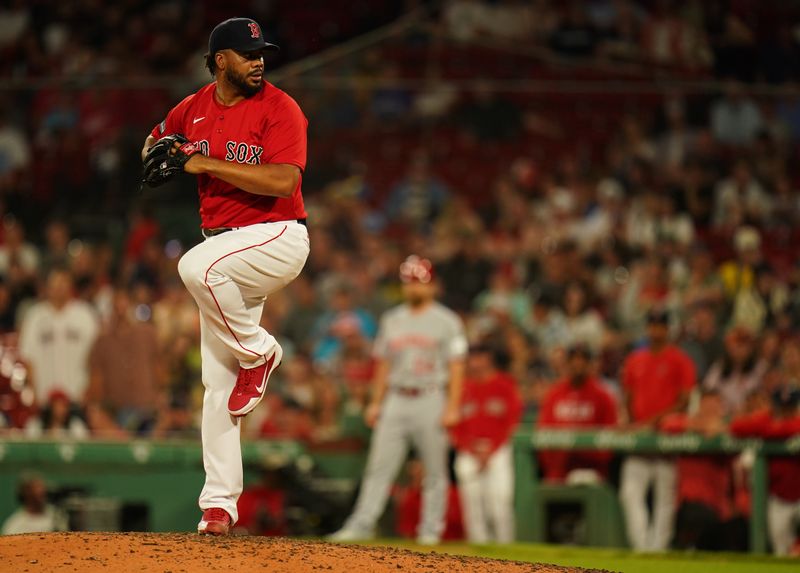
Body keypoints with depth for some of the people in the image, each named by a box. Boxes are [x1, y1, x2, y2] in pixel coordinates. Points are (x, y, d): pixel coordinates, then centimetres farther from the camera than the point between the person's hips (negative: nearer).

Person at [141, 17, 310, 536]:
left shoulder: (280, 109, -10)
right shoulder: (194, 110, 7)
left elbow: (283, 181, -23)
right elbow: (153, 143, 26)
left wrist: (206, 163, -22)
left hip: (277, 237, -6)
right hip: (227, 251, 6)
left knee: (197, 267, -35)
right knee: (218, 384, 3)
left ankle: (258, 351, -11)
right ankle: (219, 502, 7)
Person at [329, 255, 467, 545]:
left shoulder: (446, 321, 0)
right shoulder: (392, 320, 14)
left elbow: (456, 366, -4)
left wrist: (452, 407, -12)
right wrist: (375, 402, 11)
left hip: (430, 400, -4)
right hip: (395, 400, 4)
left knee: (435, 470, 0)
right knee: (380, 465, -2)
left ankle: (431, 529, 7)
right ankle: (361, 525, -5)